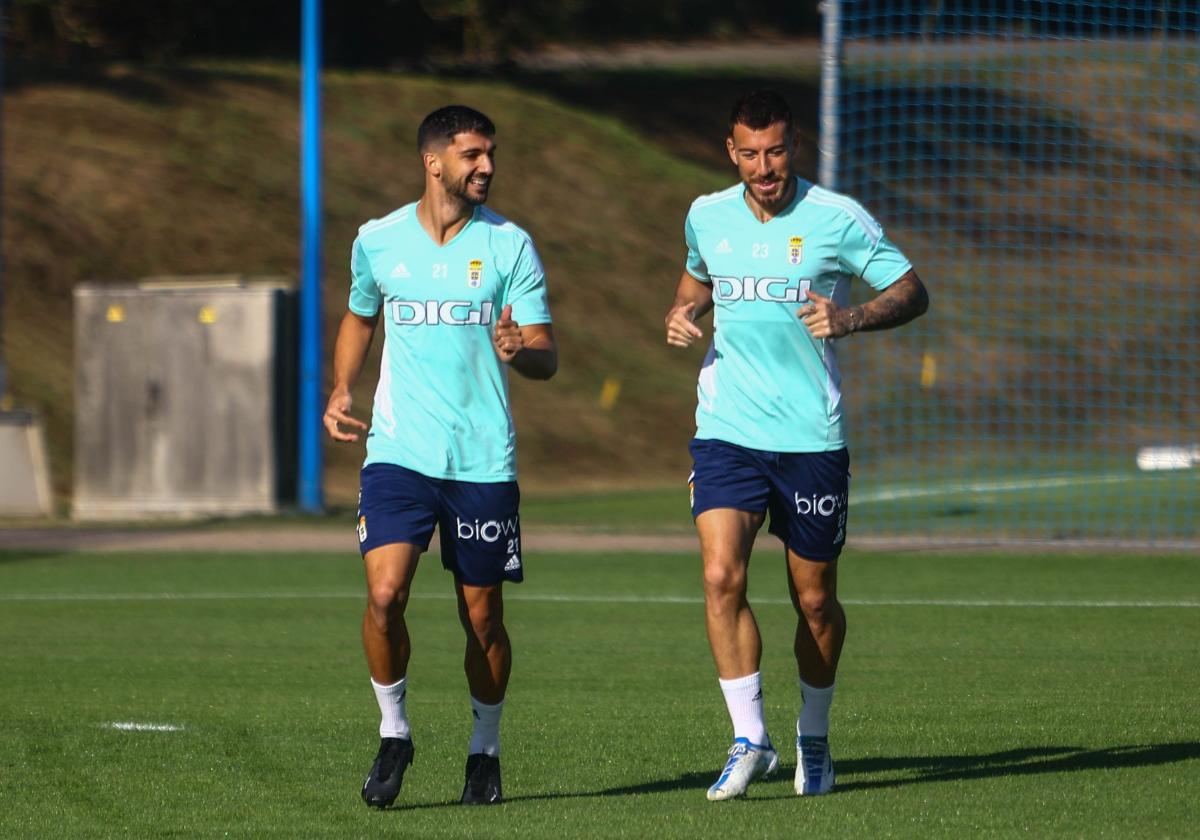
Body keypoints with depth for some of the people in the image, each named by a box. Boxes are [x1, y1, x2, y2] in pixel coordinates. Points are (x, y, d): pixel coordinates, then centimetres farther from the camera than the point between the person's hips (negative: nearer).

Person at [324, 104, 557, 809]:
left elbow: (548, 356, -2)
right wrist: (341, 391, 10)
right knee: (385, 593, -17)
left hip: (483, 459, 0)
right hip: (398, 452, 0)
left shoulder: (511, 245, 0)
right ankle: (394, 732, 4)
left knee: (483, 617, 4)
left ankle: (486, 750, 24)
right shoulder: (378, 241, 5)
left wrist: (519, 350, -25)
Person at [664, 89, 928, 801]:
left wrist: (851, 318, -18)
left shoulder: (838, 220, -5)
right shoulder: (707, 217, 6)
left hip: (812, 438, -2)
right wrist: (684, 314, 4)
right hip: (726, 432, 2)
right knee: (722, 577, -16)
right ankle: (750, 740, -10)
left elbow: (912, 291, 0)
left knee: (816, 601, 6)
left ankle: (814, 737, 27)